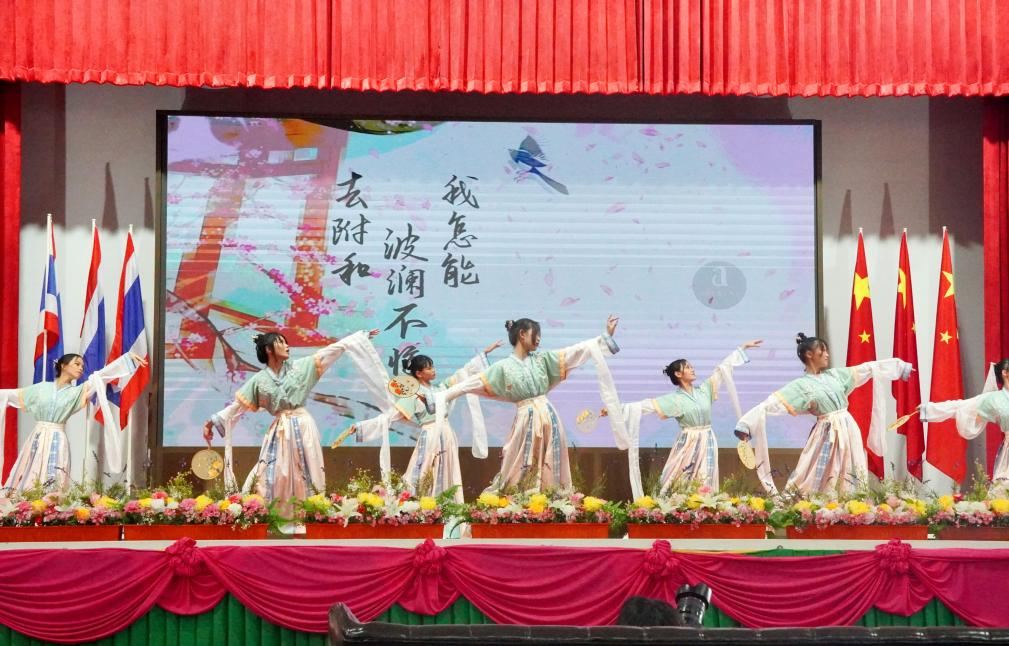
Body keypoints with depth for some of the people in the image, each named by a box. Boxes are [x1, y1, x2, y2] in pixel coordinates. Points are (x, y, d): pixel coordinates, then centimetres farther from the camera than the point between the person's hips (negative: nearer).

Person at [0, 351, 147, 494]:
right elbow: (13, 394, 19)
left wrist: (128, 358, -10)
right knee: (26, 482, -4)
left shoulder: (77, 392, 8)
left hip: (57, 441, -1)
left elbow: (101, 375, -1)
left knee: (52, 486, -11)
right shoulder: (42, 388, 11)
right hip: (37, 438, 1)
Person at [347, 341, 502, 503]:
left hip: (447, 436, 6)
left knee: (446, 483, 6)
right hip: (430, 438, -6)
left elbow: (463, 372, 18)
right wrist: (360, 425, -15)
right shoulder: (412, 396, -4)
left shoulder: (440, 387, 12)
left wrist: (485, 352, 19)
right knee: (425, 482, -9)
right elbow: (388, 415, -6)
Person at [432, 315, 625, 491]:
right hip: (525, 422, -4)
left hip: (549, 419, 4)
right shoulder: (503, 367, 2)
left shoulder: (542, 359, 12)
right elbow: (467, 384, 5)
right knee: (521, 474, -2)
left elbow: (581, 349, 10)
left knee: (550, 474, 3)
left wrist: (607, 335, 4)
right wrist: (444, 395, 0)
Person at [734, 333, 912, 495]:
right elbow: (769, 405, -17)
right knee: (821, 484, -4)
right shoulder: (800, 386, -7)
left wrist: (900, 366, 21)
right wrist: (746, 425, -29)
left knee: (848, 484, 8)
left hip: (849, 431, 5)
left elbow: (867, 369, 17)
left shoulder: (834, 375, 10)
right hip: (827, 435, -5)